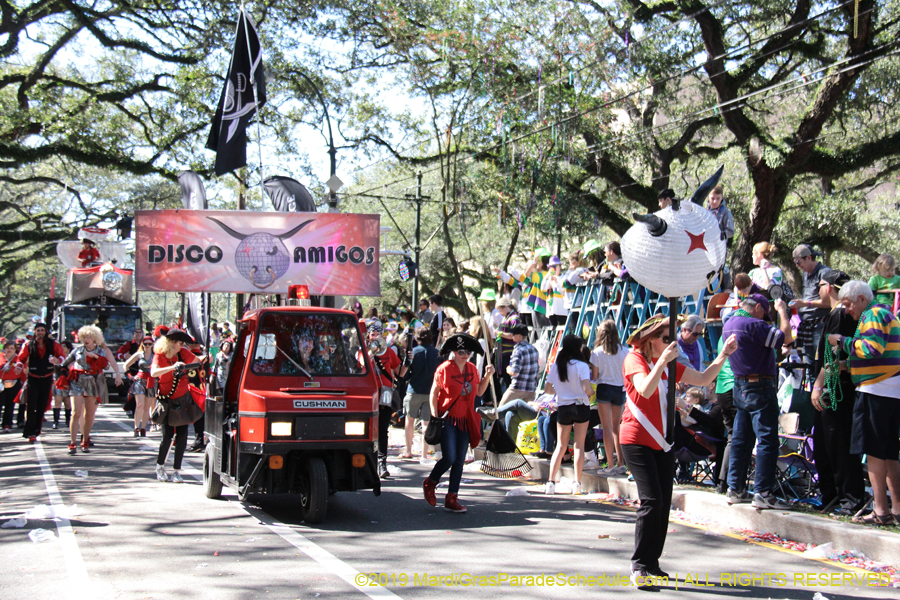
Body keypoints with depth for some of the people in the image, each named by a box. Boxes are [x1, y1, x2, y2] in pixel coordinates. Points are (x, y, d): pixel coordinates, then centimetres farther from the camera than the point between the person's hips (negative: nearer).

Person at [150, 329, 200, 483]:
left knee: (182, 435, -2)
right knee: (168, 435, -8)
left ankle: (176, 470, 6)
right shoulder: (159, 356, -11)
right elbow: (153, 372, -32)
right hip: (167, 400, -4)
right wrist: (172, 367, -42)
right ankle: (160, 466, 16)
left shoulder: (183, 353, 1)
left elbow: (198, 361, 20)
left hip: (183, 398, 4)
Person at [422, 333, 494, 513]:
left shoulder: (472, 369, 8)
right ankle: (429, 483, 15)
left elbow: (479, 392, 18)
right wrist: (435, 417, -12)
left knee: (460, 461, 4)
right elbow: (434, 394, -5)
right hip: (447, 418, -5)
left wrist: (488, 376, 5)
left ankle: (451, 499, 10)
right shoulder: (444, 369, -8)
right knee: (449, 457, -13)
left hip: (465, 421, 5)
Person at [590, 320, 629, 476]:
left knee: (607, 428, -2)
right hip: (620, 389, 3)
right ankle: (621, 463, 13)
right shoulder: (624, 350, 0)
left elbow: (594, 376, -6)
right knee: (616, 427, 15)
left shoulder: (597, 352, -7)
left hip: (604, 388, -3)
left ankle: (610, 466, -6)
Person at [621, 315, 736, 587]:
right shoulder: (635, 359, -8)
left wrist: (724, 354, 5)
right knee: (652, 501, -16)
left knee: (664, 504, 4)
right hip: (637, 440, -8)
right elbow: (645, 390, -25)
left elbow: (704, 379, 15)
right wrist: (662, 360, -32)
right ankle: (639, 565, -11)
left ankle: (652, 563, 12)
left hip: (662, 442, 8)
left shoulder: (669, 364, 15)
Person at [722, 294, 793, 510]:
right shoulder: (752, 325, -17)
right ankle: (763, 493, -10)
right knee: (767, 440, -7)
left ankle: (735, 490, 16)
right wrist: (782, 311, -4)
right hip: (759, 387, -10)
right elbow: (785, 337, -19)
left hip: (740, 387, 10)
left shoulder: (729, 324, 12)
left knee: (741, 439, 13)